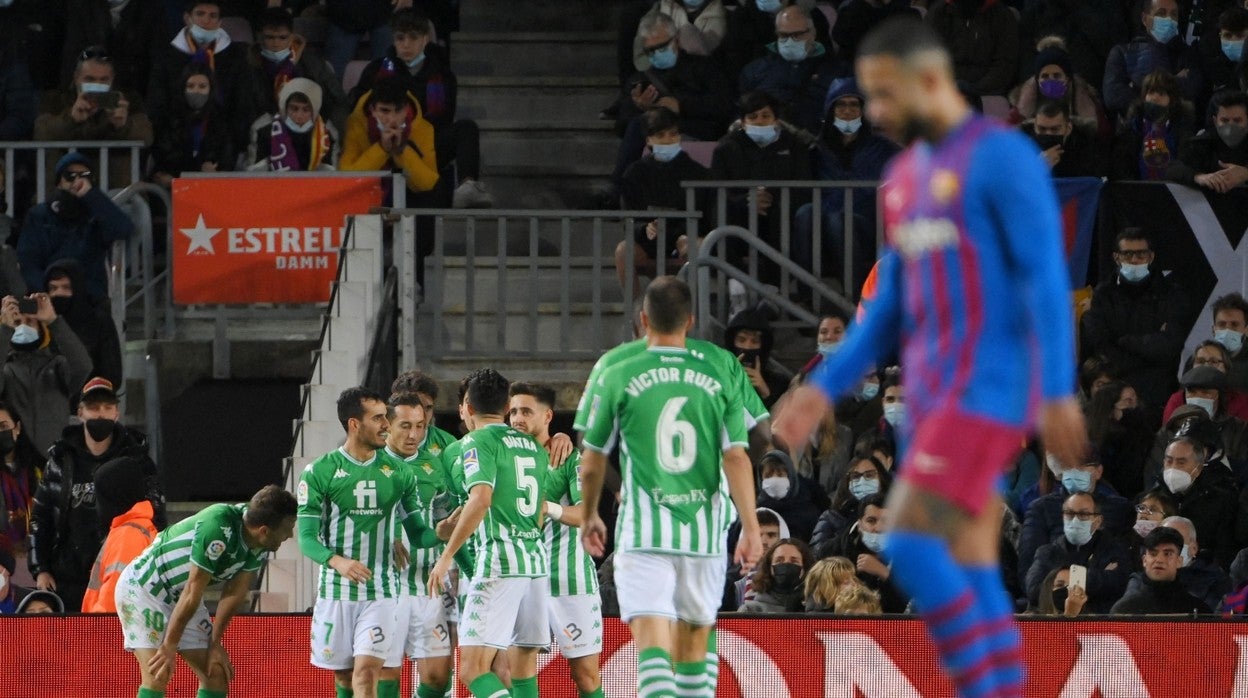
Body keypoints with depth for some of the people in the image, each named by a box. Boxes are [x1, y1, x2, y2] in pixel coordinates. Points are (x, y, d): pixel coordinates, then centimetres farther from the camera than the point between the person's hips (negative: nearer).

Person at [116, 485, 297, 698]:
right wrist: (169, 647, -23)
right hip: (142, 587, -8)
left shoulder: (260, 544, -11)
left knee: (217, 674, 2)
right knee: (157, 677, -20)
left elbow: (234, 594, -2)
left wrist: (214, 643, -2)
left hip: (179, 594, 8)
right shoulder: (217, 529, -35)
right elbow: (192, 594, -29)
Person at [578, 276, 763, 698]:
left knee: (651, 635, -11)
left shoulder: (617, 379, 0)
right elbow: (736, 458, -3)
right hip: (705, 532, 3)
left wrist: (590, 517, 24)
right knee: (697, 636, 16)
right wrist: (750, 526, -3)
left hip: (644, 532, -3)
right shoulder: (719, 380, 4)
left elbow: (592, 464, 9)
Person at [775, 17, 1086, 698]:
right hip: (933, 397, 9)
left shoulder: (1005, 159, -10)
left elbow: (1047, 280, -16)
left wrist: (1058, 393, -23)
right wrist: (824, 387, 12)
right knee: (967, 570, 4)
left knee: (909, 543, -18)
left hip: (991, 392, -9)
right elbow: (890, 306, 21)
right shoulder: (904, 176, 17)